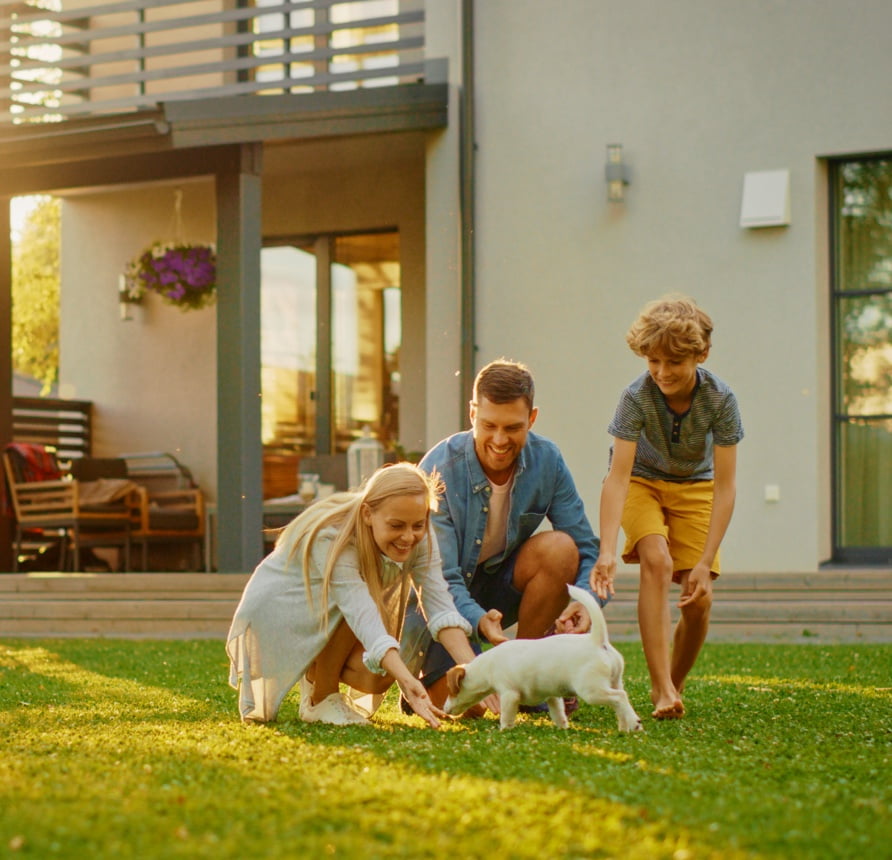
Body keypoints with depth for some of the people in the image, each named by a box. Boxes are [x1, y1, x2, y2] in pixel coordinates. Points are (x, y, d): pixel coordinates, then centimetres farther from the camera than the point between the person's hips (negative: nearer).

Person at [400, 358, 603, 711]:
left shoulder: (546, 460, -12)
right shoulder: (440, 470, -24)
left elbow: (586, 549, -10)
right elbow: (440, 579, -26)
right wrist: (478, 621, -47)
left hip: (497, 588, 4)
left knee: (560, 548, -25)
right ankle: (423, 672, 15)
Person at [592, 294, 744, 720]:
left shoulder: (720, 399, -26)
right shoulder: (637, 397, -29)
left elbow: (724, 486, -24)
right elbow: (617, 476, -33)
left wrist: (706, 562, -30)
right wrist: (607, 551, -44)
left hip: (694, 487, 2)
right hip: (642, 481, -1)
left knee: (699, 599, -10)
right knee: (656, 560, -28)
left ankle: (675, 683, 16)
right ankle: (662, 689, -28)